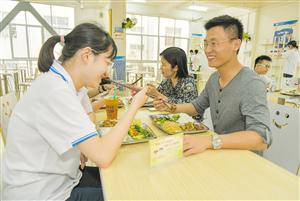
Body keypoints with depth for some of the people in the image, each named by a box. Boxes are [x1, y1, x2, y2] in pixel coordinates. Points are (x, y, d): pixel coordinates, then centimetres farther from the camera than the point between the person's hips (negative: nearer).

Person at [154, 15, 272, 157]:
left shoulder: (251, 85, -23)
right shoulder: (213, 78, 0)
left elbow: (261, 139, -32)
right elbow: (198, 106, 14)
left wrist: (209, 141, -42)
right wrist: (172, 107, -2)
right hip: (221, 154, 6)